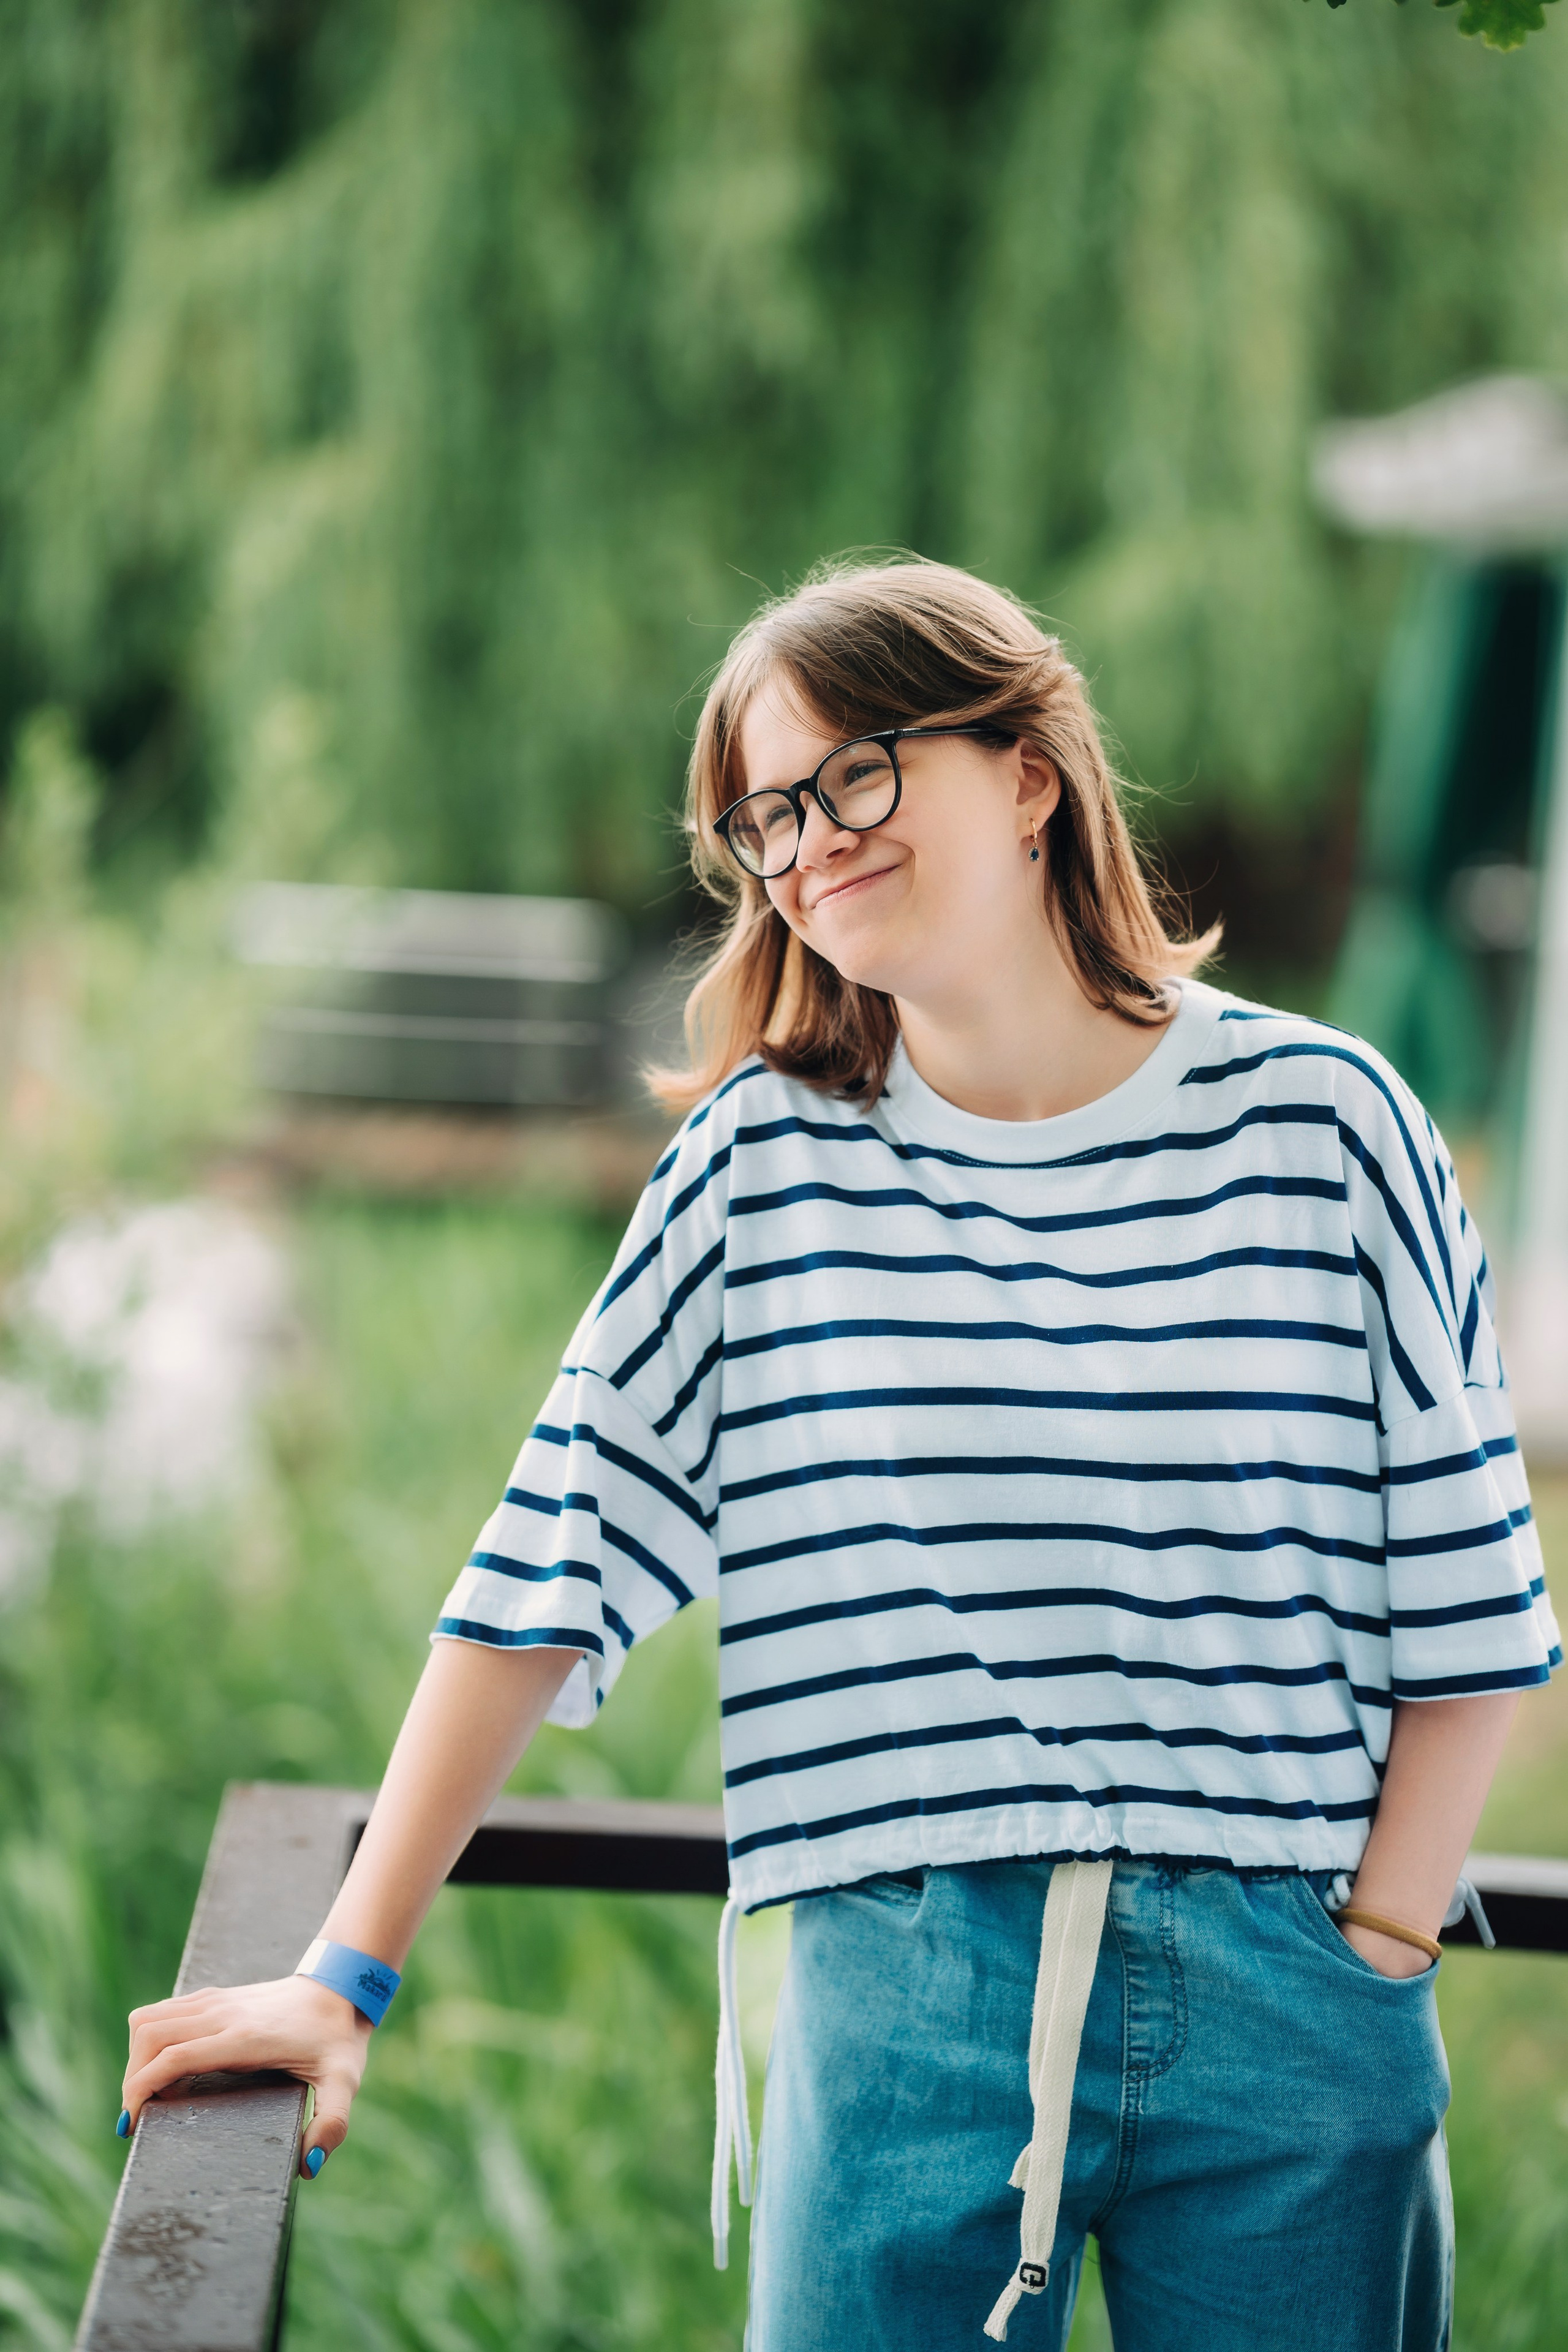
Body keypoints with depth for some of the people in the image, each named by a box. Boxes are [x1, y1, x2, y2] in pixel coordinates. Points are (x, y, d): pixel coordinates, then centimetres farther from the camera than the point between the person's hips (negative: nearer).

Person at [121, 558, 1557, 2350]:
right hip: (901, 2007, 0)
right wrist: (345, 1975, -3)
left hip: (1284, 1998, 0)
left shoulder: (1314, 1124, 0)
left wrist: (1384, 1945, -4)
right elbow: (552, 1567, 1)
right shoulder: (767, 1163, 1)